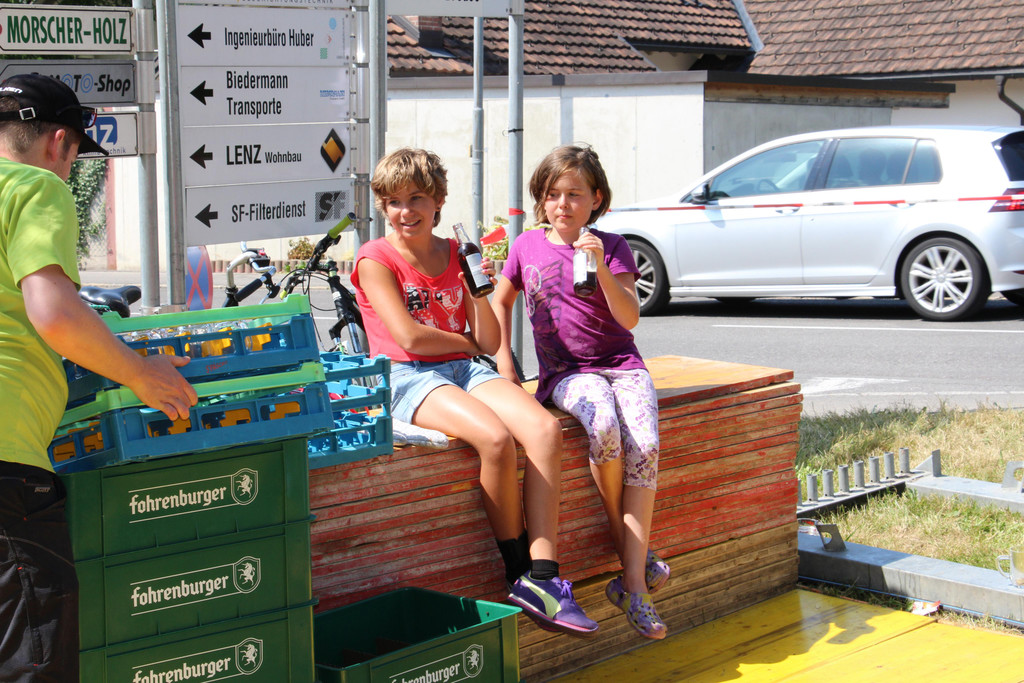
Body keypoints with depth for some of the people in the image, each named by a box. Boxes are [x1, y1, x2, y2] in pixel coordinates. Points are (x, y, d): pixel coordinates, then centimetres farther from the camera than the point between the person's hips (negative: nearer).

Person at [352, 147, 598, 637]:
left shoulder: (458, 255, 15)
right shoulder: (375, 259, 1)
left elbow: (489, 343, 10)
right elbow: (409, 337, -11)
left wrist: (481, 293, -6)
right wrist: (466, 341, 2)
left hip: (464, 371, 5)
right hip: (407, 377, -5)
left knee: (544, 428, -24)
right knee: (496, 438, -33)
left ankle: (541, 579, -28)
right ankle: (517, 571, -15)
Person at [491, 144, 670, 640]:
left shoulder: (611, 246, 3)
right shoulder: (527, 246, 8)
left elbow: (630, 318, -7)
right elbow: (501, 300, 24)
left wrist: (601, 268, -21)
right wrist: (502, 357, 11)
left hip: (621, 364, 1)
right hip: (565, 371, 0)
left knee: (645, 445, -28)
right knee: (604, 427, -35)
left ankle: (634, 584, -25)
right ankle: (629, 546, -16)